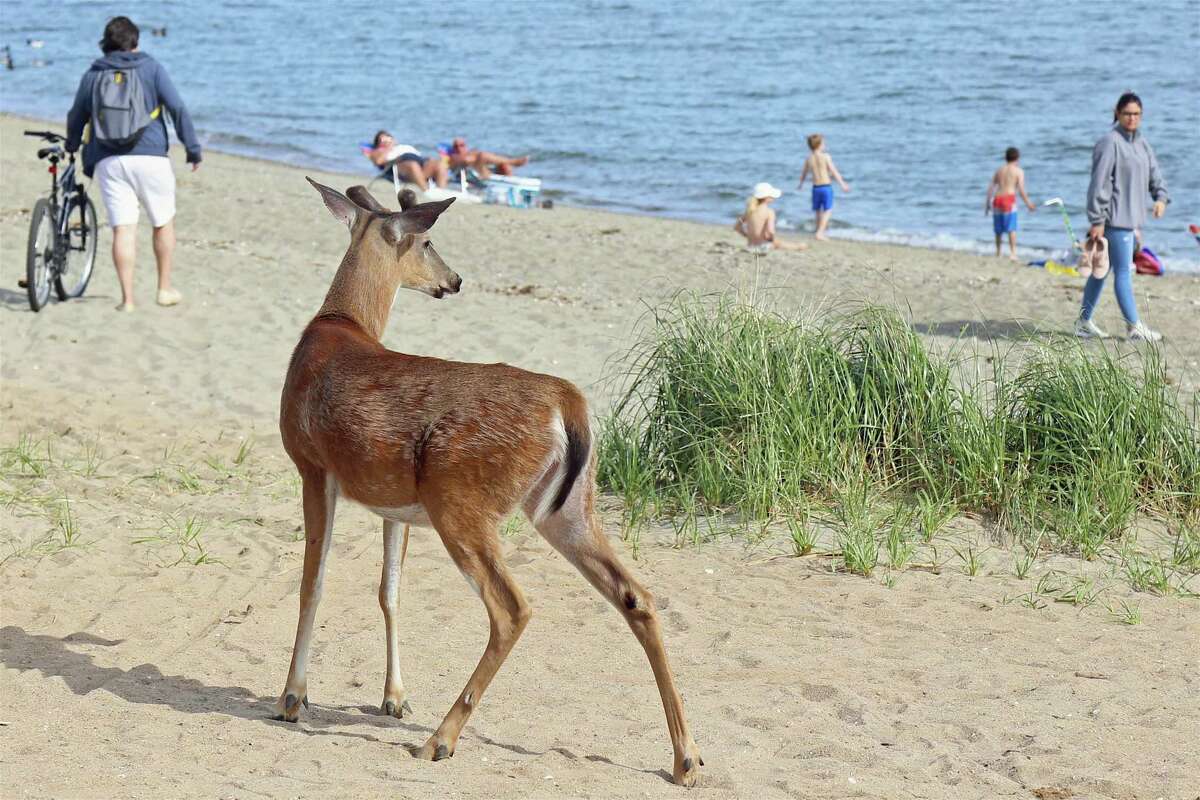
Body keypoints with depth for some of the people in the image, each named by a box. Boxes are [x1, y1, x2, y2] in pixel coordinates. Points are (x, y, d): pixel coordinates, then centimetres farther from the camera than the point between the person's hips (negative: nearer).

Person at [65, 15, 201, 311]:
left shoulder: (93, 75, 12)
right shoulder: (151, 68, 6)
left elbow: (76, 118, 21)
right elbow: (177, 108, -2)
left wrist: (71, 146, 40)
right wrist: (193, 148, 3)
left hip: (108, 161, 2)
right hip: (150, 157, -2)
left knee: (123, 230, -2)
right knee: (164, 223, 14)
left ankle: (127, 298, -7)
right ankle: (165, 289, 19)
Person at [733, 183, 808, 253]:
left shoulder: (749, 210, 4)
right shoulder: (769, 212, -15)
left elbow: (736, 226, 12)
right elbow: (770, 231, -28)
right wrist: (772, 239, -7)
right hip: (765, 246, -7)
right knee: (803, 245, -1)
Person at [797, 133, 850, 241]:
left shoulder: (809, 158, 3)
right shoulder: (825, 156, -10)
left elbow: (804, 173, 17)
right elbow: (833, 171, -10)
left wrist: (801, 184, 36)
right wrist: (842, 184, -4)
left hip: (816, 187, 5)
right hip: (826, 186, -5)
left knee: (818, 211, 18)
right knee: (828, 210, -2)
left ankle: (820, 232, 30)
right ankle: (820, 233, -15)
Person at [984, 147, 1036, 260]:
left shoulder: (999, 170, 18)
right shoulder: (1019, 171, 4)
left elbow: (991, 186, 14)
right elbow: (1021, 189, -5)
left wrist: (988, 202, 18)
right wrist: (1028, 204, 0)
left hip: (997, 199, 5)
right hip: (1009, 198, -5)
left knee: (998, 229, 16)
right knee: (1011, 228, -10)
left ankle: (998, 253, 29)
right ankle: (1013, 252, -22)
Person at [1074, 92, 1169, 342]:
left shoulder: (1141, 143, 15)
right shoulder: (1110, 143, -13)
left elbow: (1154, 172, 17)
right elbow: (1099, 183, -16)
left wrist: (1161, 197, -4)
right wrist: (1097, 220, -19)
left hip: (1130, 217, 9)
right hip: (1115, 218, -9)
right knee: (1123, 272, -5)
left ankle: (1084, 322, 22)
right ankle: (1134, 327, -1)